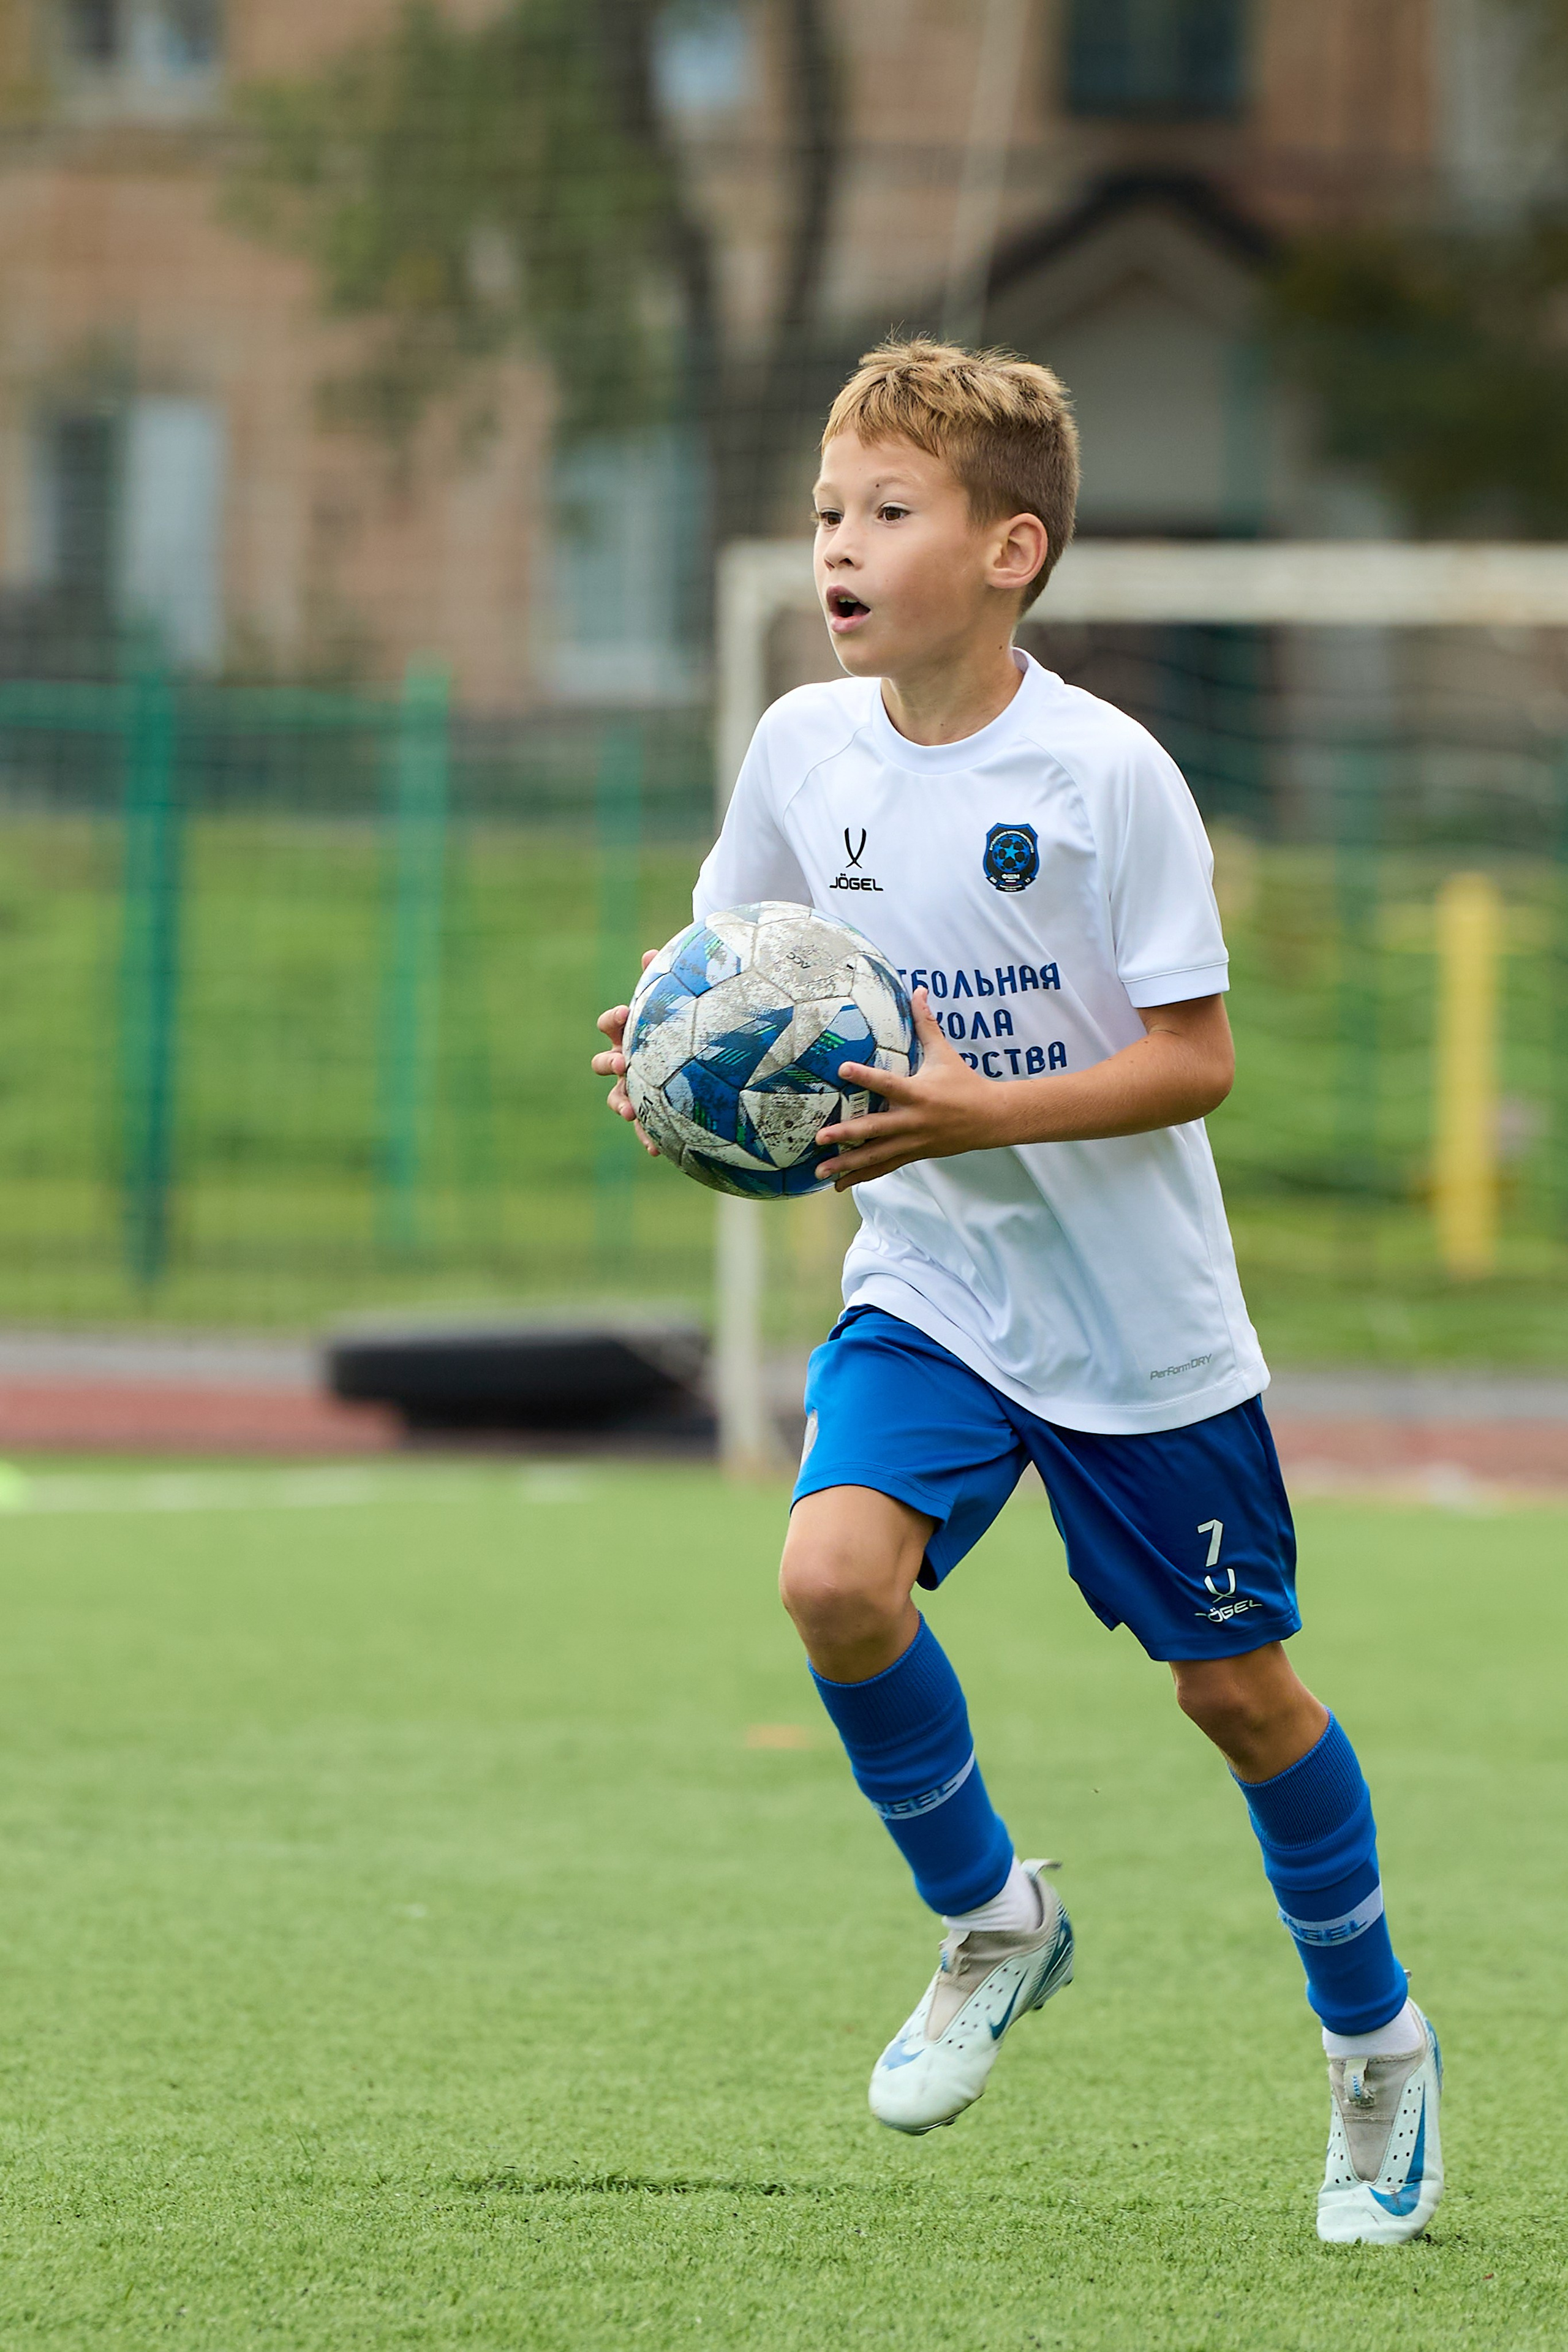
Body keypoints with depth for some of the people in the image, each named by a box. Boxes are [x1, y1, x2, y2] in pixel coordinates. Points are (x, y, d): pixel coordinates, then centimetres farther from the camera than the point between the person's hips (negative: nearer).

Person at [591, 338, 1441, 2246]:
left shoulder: (1108, 777, -18)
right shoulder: (806, 747, -5)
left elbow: (1196, 1061, -16)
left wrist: (979, 1113, -29)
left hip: (1140, 1316, -3)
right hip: (927, 1288, 3)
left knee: (1234, 1684, 7)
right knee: (835, 1578, -22)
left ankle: (1372, 2039, 31)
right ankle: (987, 1924, 4)